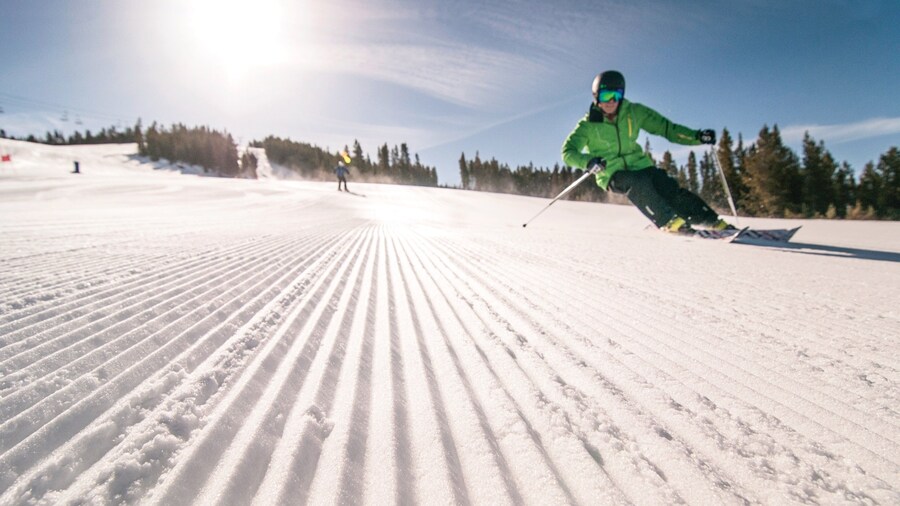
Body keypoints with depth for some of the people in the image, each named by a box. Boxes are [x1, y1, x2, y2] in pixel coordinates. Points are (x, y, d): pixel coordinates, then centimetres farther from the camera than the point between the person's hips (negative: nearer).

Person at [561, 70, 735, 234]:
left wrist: (697, 136, -10)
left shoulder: (633, 112, 1)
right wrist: (588, 161, -34)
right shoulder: (588, 125, -7)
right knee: (638, 183, -34)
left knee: (667, 186, -20)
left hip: (638, 165, 3)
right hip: (611, 174, -2)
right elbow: (568, 152, -14)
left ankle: (713, 221, -19)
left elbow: (665, 127, 3)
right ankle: (669, 221, -33)